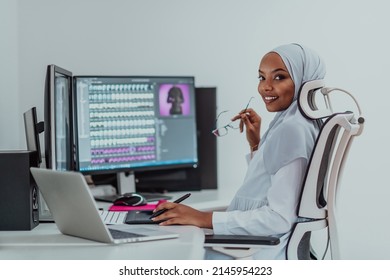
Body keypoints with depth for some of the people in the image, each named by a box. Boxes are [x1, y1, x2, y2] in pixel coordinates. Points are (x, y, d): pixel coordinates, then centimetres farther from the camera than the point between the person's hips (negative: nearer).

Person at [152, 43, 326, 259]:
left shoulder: (292, 130, -16)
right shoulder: (289, 125, 14)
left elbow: (280, 218, -23)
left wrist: (205, 218, -23)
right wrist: (256, 144, 11)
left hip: (267, 254, -9)